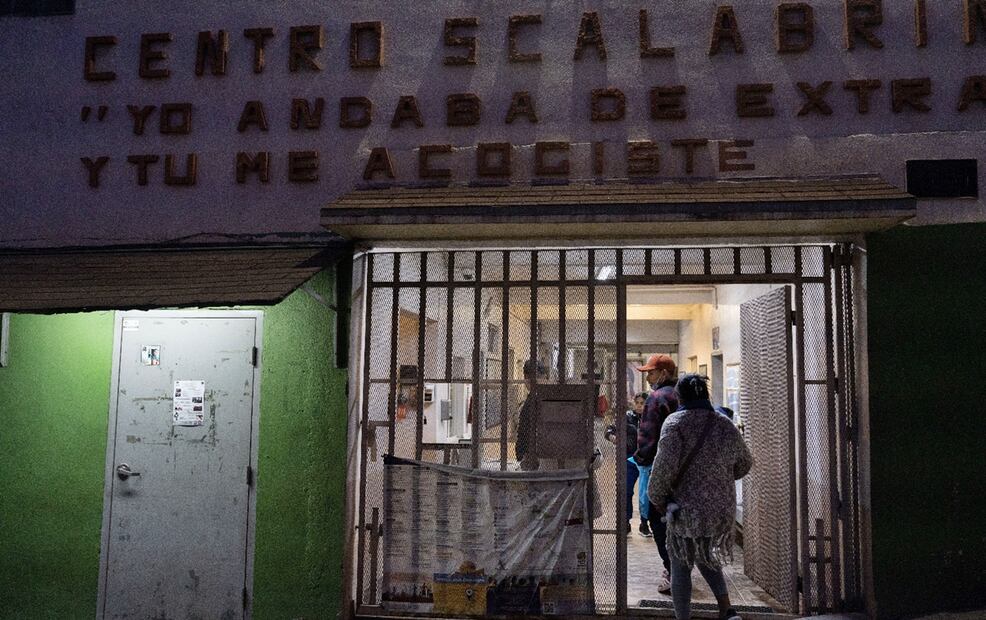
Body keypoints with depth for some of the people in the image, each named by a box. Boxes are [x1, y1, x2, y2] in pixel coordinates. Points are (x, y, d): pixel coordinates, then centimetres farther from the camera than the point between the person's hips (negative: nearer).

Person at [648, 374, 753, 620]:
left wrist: (656, 497, -6)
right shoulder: (725, 425, 4)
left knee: (681, 567, 9)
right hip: (722, 508, 5)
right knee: (705, 556, 26)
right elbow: (744, 464, 15)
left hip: (687, 509, -5)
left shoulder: (676, 422, -12)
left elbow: (665, 464, -20)